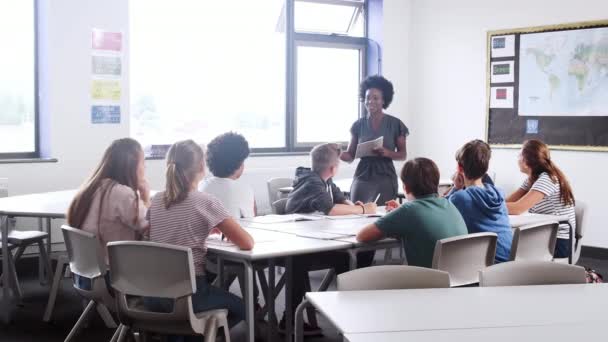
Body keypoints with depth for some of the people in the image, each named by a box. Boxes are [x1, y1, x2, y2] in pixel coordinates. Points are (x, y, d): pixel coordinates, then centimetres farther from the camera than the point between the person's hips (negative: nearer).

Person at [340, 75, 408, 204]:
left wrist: (387, 153, -16)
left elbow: (402, 155, 4)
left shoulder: (395, 124, 1)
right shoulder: (358, 125, 6)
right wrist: (338, 154, -16)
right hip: (362, 179, 2)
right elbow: (350, 155, 6)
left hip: (385, 179, -2)